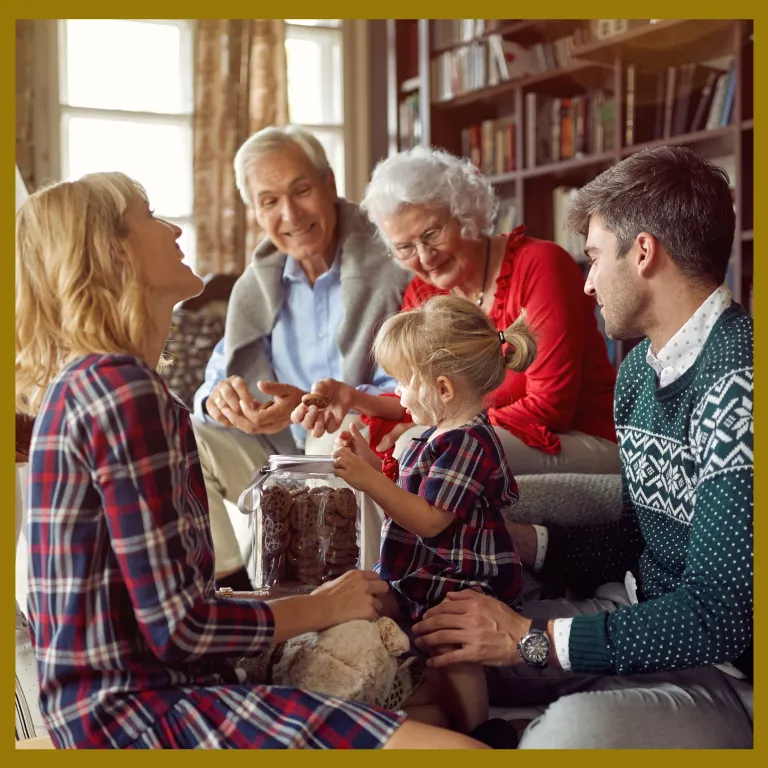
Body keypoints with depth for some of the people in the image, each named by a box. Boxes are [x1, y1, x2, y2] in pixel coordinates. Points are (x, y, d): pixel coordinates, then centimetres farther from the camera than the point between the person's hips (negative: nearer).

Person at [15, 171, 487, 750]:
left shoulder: (84, 381, 14)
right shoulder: (121, 388, -16)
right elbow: (177, 627, -18)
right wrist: (322, 607, -4)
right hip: (140, 705, -10)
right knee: (461, 752, -22)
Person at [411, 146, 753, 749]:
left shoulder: (736, 382, -22)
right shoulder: (640, 368, 9)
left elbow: (722, 614, -25)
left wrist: (533, 639, -19)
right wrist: (512, 539, 7)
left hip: (725, 671, -9)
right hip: (639, 618, 9)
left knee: (574, 729, -37)